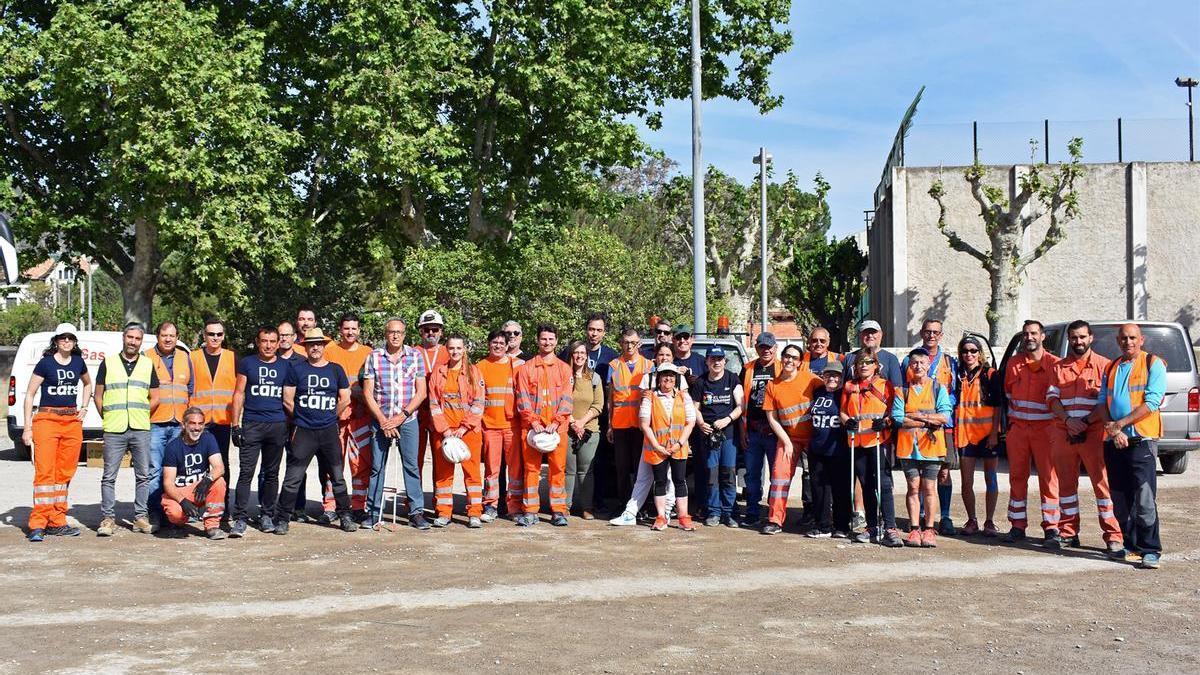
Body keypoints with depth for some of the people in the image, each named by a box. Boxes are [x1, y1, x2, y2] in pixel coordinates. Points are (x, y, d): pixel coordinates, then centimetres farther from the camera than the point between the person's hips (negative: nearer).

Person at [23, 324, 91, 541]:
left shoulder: (78, 363, 9)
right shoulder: (45, 363, -4)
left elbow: (87, 384, 30)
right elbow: (29, 394, -2)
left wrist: (84, 407, 15)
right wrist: (27, 428, -6)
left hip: (72, 422, 5)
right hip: (46, 419, -5)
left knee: (65, 473, 6)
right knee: (44, 472, -10)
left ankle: (56, 522, 13)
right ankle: (37, 524, -9)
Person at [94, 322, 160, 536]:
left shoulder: (148, 364, 11)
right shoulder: (108, 363, 8)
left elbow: (155, 398, 12)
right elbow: (98, 396, 9)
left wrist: (141, 417, 5)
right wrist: (108, 419, 3)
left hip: (141, 430, 1)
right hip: (114, 430, -1)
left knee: (143, 475, 4)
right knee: (109, 476, -1)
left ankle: (141, 517, 12)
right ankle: (108, 518, 5)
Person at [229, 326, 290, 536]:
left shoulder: (286, 366, 9)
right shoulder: (247, 363, 5)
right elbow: (239, 394, 5)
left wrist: (291, 425, 8)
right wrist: (235, 425, -1)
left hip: (277, 425, 2)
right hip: (251, 424, -2)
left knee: (271, 473, 9)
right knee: (246, 472, -7)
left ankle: (266, 516, 19)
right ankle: (240, 519, -6)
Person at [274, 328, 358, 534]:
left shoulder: (336, 370, 7)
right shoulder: (296, 369, 2)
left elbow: (345, 400, 10)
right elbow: (288, 400, 2)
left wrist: (329, 417, 12)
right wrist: (302, 417, 7)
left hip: (329, 431, 2)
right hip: (303, 432, -2)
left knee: (337, 476, 8)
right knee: (293, 478, -3)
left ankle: (345, 517, 18)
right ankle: (282, 519, 5)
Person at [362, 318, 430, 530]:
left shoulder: (416, 356, 3)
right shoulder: (374, 357, 3)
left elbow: (421, 392, 0)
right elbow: (368, 393, 1)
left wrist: (402, 416, -8)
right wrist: (382, 419, -7)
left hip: (408, 420, -1)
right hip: (380, 420, 1)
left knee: (411, 465, -1)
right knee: (377, 467, 4)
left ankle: (416, 512, 4)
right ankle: (374, 512, 13)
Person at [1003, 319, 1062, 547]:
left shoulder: (1054, 363, -1)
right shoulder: (1013, 363, 11)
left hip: (1044, 427, -4)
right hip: (1017, 427, 4)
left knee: (1048, 477, -4)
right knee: (1017, 477, 6)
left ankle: (1051, 528, -1)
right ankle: (1018, 526, 13)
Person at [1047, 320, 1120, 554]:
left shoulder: (1103, 365, 4)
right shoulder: (1059, 367, 15)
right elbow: (1052, 398, 7)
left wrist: (1086, 422, -14)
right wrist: (1069, 420, -10)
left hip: (1094, 433, -4)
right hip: (1063, 433, 4)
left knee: (1103, 482, -6)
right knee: (1066, 483, 8)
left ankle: (1113, 536, -3)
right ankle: (1069, 533, 17)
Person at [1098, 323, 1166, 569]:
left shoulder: (1154, 364, 1)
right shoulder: (1111, 368, 17)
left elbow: (1151, 403, -10)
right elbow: (1102, 402, 10)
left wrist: (1120, 424, -12)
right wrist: (1112, 430, -7)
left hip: (1141, 440, -5)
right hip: (1114, 442, 6)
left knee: (1144, 499, -11)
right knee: (1120, 499, 9)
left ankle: (1151, 550, -6)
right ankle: (1131, 546, 19)